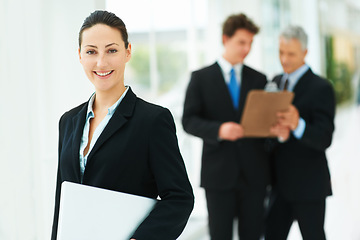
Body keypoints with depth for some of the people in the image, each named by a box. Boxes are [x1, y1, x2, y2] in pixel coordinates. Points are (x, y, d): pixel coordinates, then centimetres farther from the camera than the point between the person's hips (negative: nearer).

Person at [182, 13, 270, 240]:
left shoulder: (259, 79, 11)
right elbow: (189, 121, -4)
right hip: (219, 172, -2)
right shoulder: (201, 78, 3)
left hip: (254, 172, 3)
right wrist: (219, 130, -22)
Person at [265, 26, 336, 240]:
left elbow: (324, 139, -19)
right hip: (280, 182, 6)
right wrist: (277, 131, -14)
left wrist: (297, 125, -39)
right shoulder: (276, 82, 10)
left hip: (308, 184, -6)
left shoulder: (321, 88, -11)